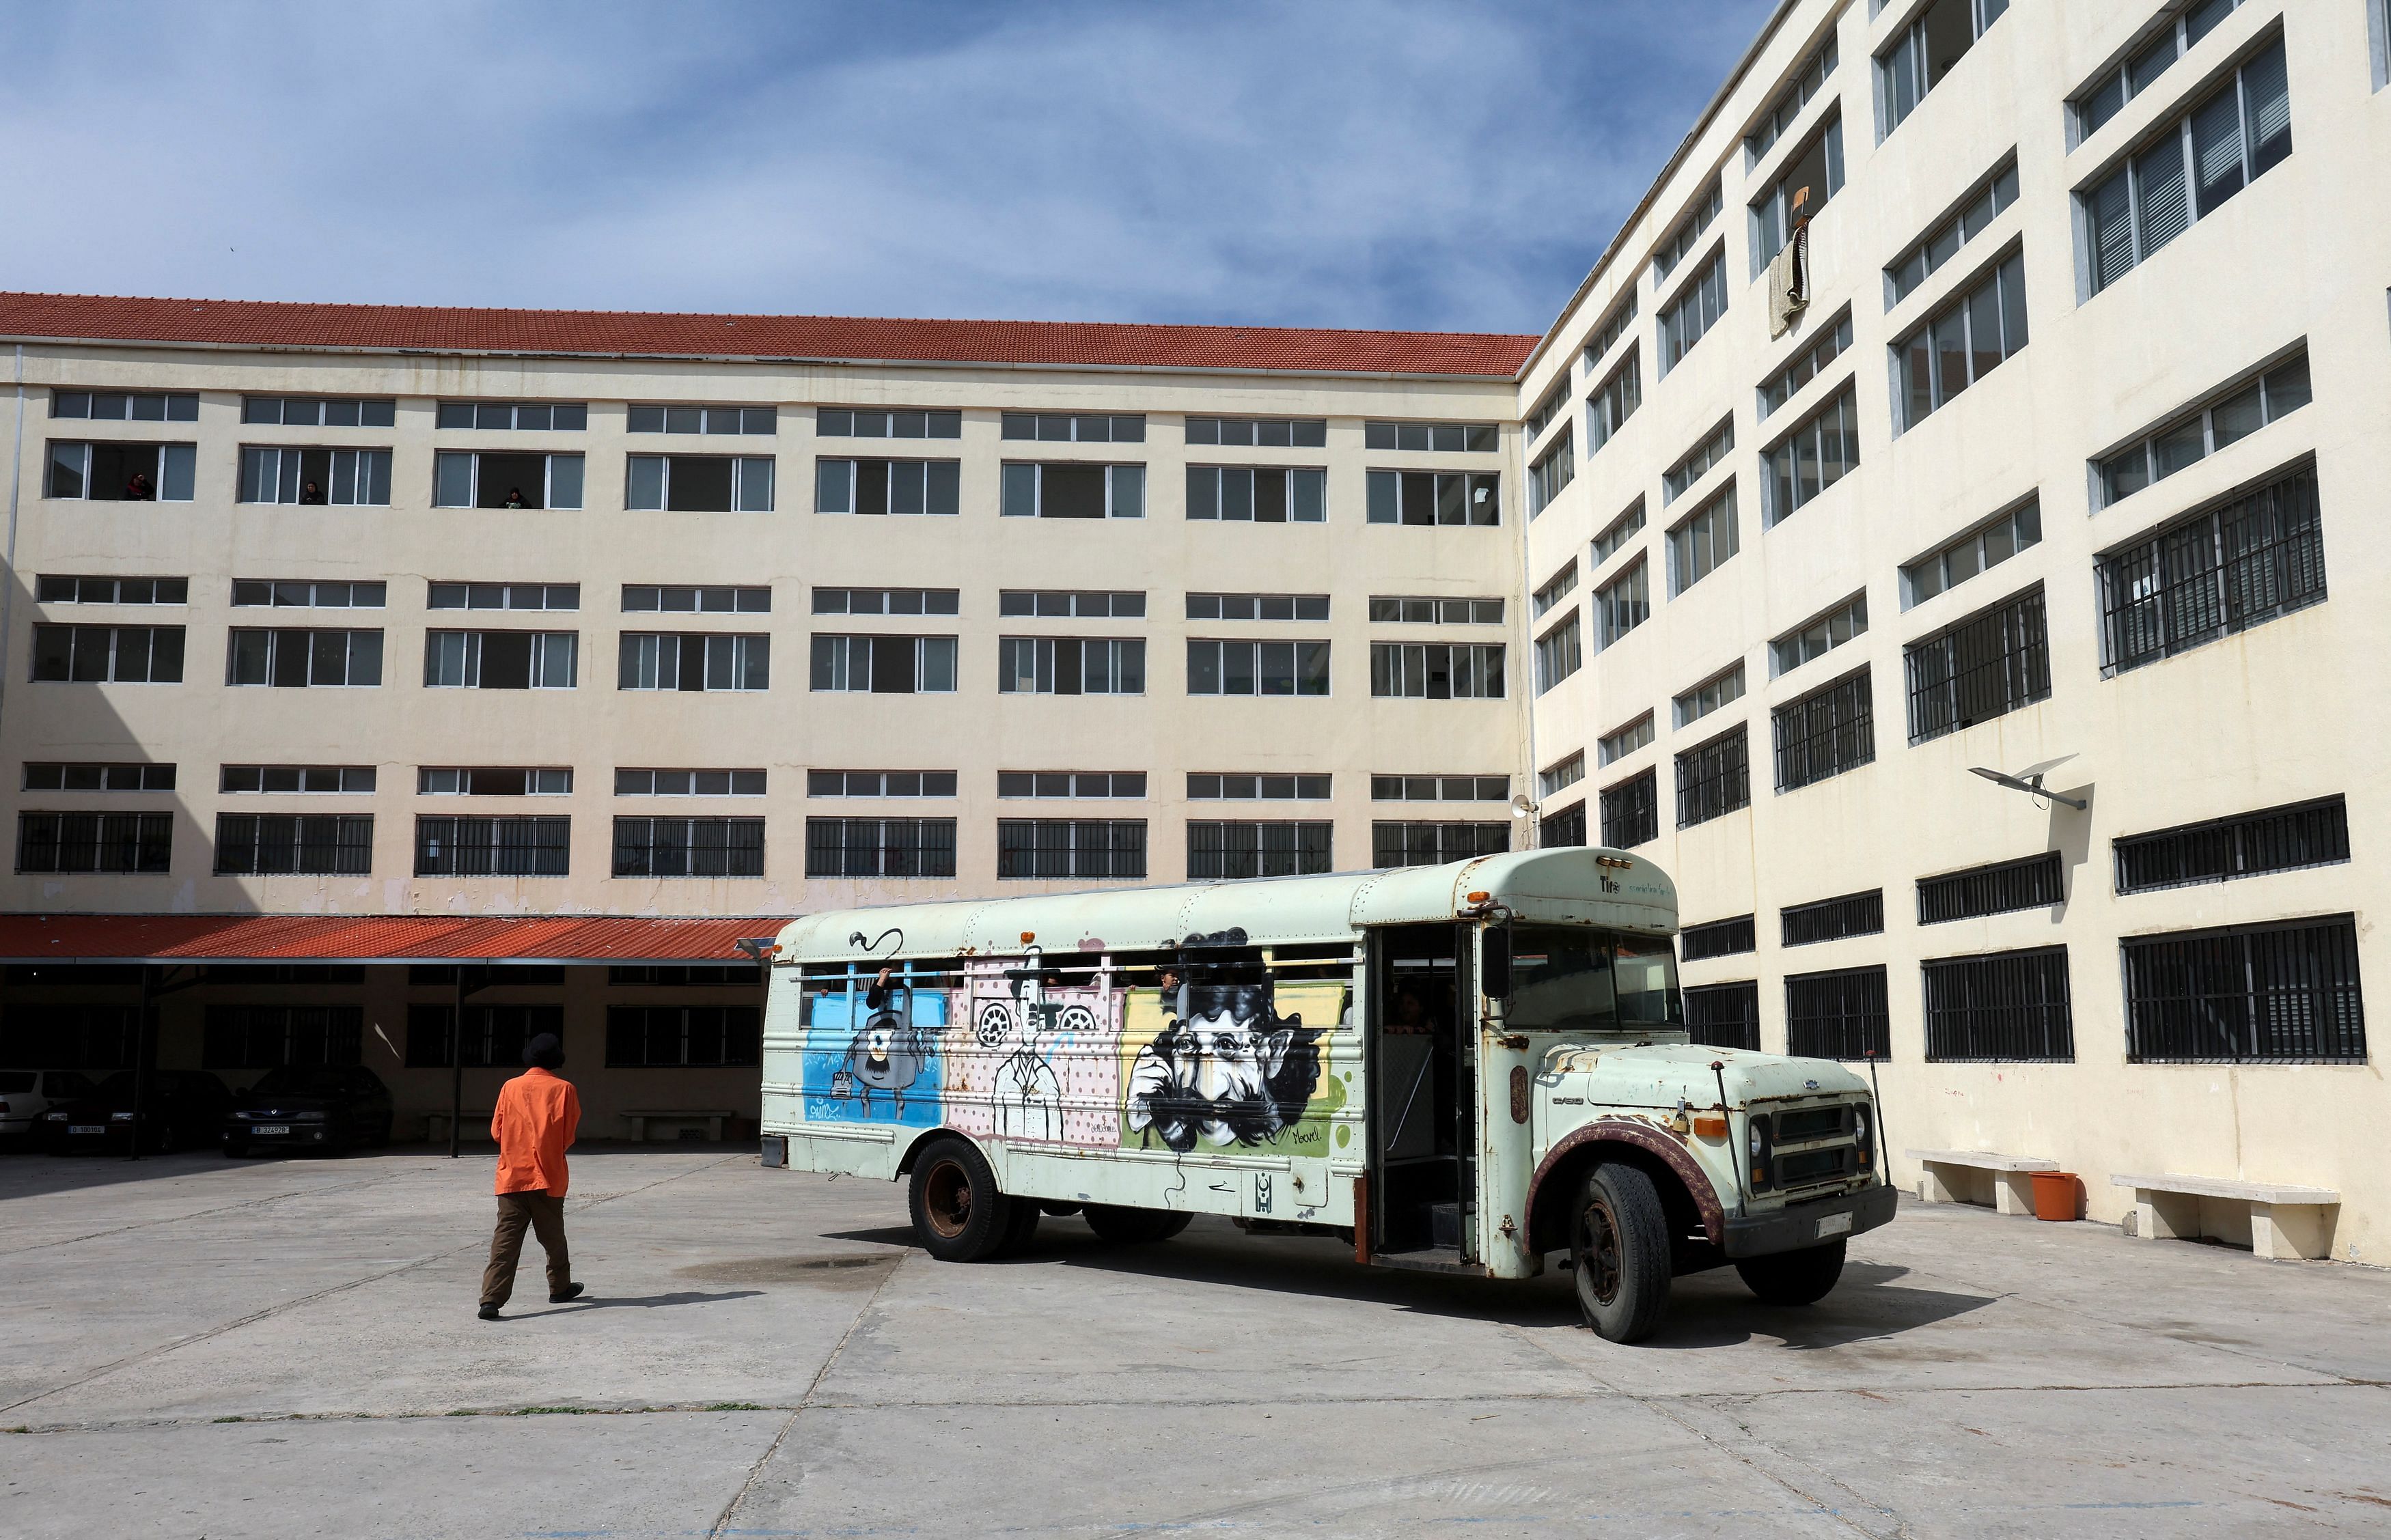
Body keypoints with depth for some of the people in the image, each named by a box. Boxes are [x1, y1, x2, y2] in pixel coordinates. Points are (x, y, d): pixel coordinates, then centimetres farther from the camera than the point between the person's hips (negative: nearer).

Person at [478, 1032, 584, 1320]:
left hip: (511, 1176, 1)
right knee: (552, 1237, 15)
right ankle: (560, 1287, 31)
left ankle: (491, 1299, -14)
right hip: (548, 1177, -1)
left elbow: (497, 1131, 7)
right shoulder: (564, 1089, -3)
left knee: (505, 1239, -2)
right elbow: (571, 1134, 0)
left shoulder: (511, 1087, 3)